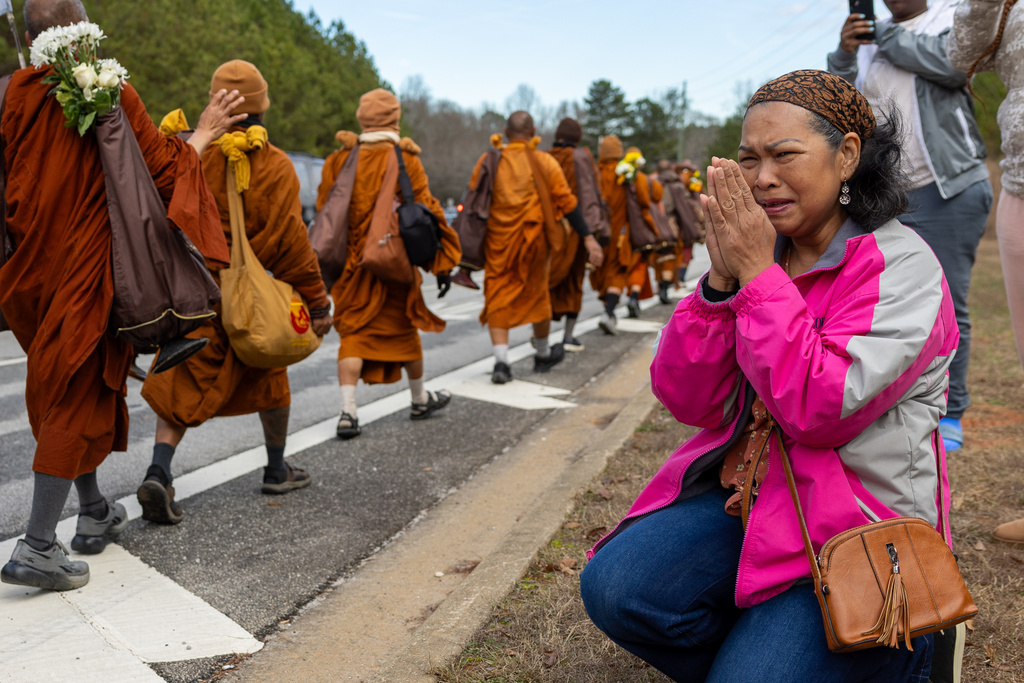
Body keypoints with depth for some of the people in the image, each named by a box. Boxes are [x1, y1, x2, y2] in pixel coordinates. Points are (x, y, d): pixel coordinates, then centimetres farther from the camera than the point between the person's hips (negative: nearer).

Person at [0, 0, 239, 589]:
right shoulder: (115, 95, -10)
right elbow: (165, 169, -6)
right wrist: (203, 134, 8)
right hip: (90, 268, -5)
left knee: (69, 390, 19)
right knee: (78, 394, 0)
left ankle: (94, 513, 32)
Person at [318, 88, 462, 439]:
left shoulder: (339, 159, 2)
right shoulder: (405, 159, -8)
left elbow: (324, 210, 7)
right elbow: (426, 210, -9)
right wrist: (444, 261, -4)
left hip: (351, 265, 2)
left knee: (353, 334, 6)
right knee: (403, 330, 14)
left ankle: (348, 412, -6)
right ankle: (420, 400, 32)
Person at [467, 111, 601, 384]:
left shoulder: (488, 161, 2)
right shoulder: (544, 162, -2)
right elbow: (566, 202, -5)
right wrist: (587, 237, -4)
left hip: (497, 241, 0)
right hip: (532, 239, 0)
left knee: (497, 300, 4)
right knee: (536, 295, 16)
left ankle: (501, 361, -10)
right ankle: (543, 355, 33)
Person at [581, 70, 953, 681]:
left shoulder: (902, 265, -11)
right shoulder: (754, 248, 5)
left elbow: (818, 410, -24)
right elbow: (687, 400, -2)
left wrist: (757, 273, -20)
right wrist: (720, 279, -14)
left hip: (855, 531, -4)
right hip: (743, 493, 5)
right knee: (615, 588, -17)